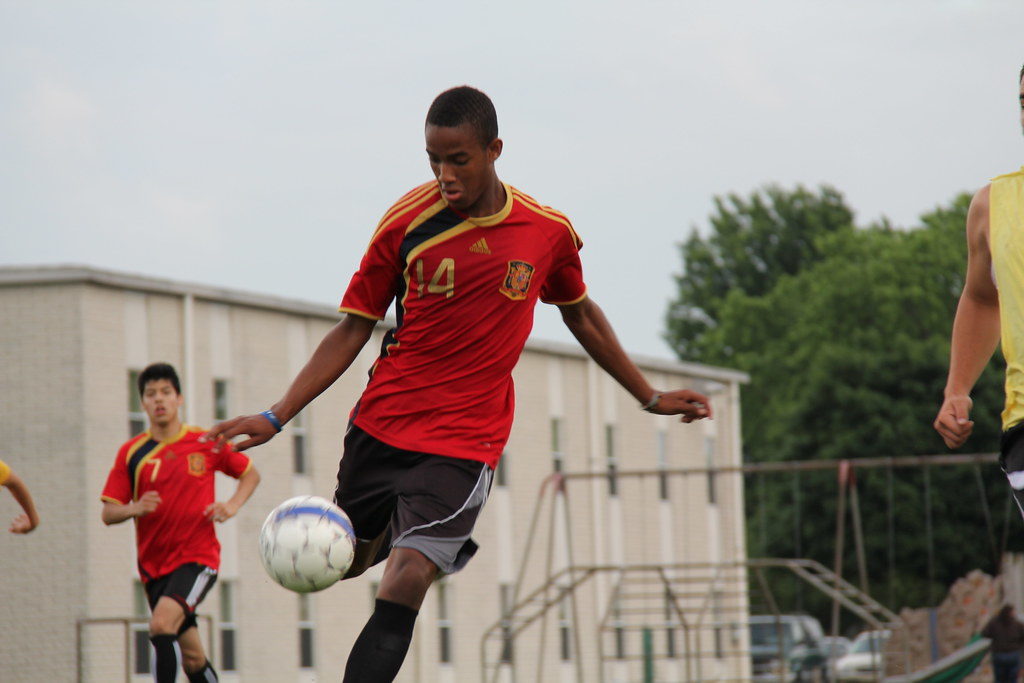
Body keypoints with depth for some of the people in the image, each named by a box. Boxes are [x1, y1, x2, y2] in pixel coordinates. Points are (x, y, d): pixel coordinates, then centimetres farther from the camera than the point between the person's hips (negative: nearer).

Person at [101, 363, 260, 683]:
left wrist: (233, 505, -5)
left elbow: (250, 474, 13)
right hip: (154, 566, 3)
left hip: (198, 559, -3)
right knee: (192, 656, 8)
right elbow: (108, 513, 2)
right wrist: (135, 509, -20)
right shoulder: (131, 453, 3)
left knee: (161, 624, -27)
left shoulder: (206, 444, 0)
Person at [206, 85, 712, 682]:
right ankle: (448, 545, 46)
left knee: (403, 584, -18)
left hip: (464, 443, -2)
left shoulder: (547, 231, -3)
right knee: (345, 560, 16)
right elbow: (353, 330, 1)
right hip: (380, 425, 2)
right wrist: (277, 416, -8)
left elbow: (582, 317, 17)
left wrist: (652, 398, 22)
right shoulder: (406, 223, -6)